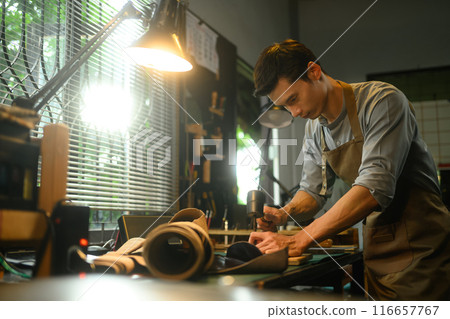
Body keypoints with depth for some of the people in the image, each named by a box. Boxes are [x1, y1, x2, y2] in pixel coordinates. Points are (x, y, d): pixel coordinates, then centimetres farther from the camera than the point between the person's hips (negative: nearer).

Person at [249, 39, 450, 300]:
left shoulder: (382, 101, -18)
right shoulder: (314, 130, 6)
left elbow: (375, 188, -29)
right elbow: (313, 190, 13)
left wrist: (299, 240, -29)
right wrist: (283, 214, -10)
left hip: (419, 248, -6)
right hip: (377, 252, 6)